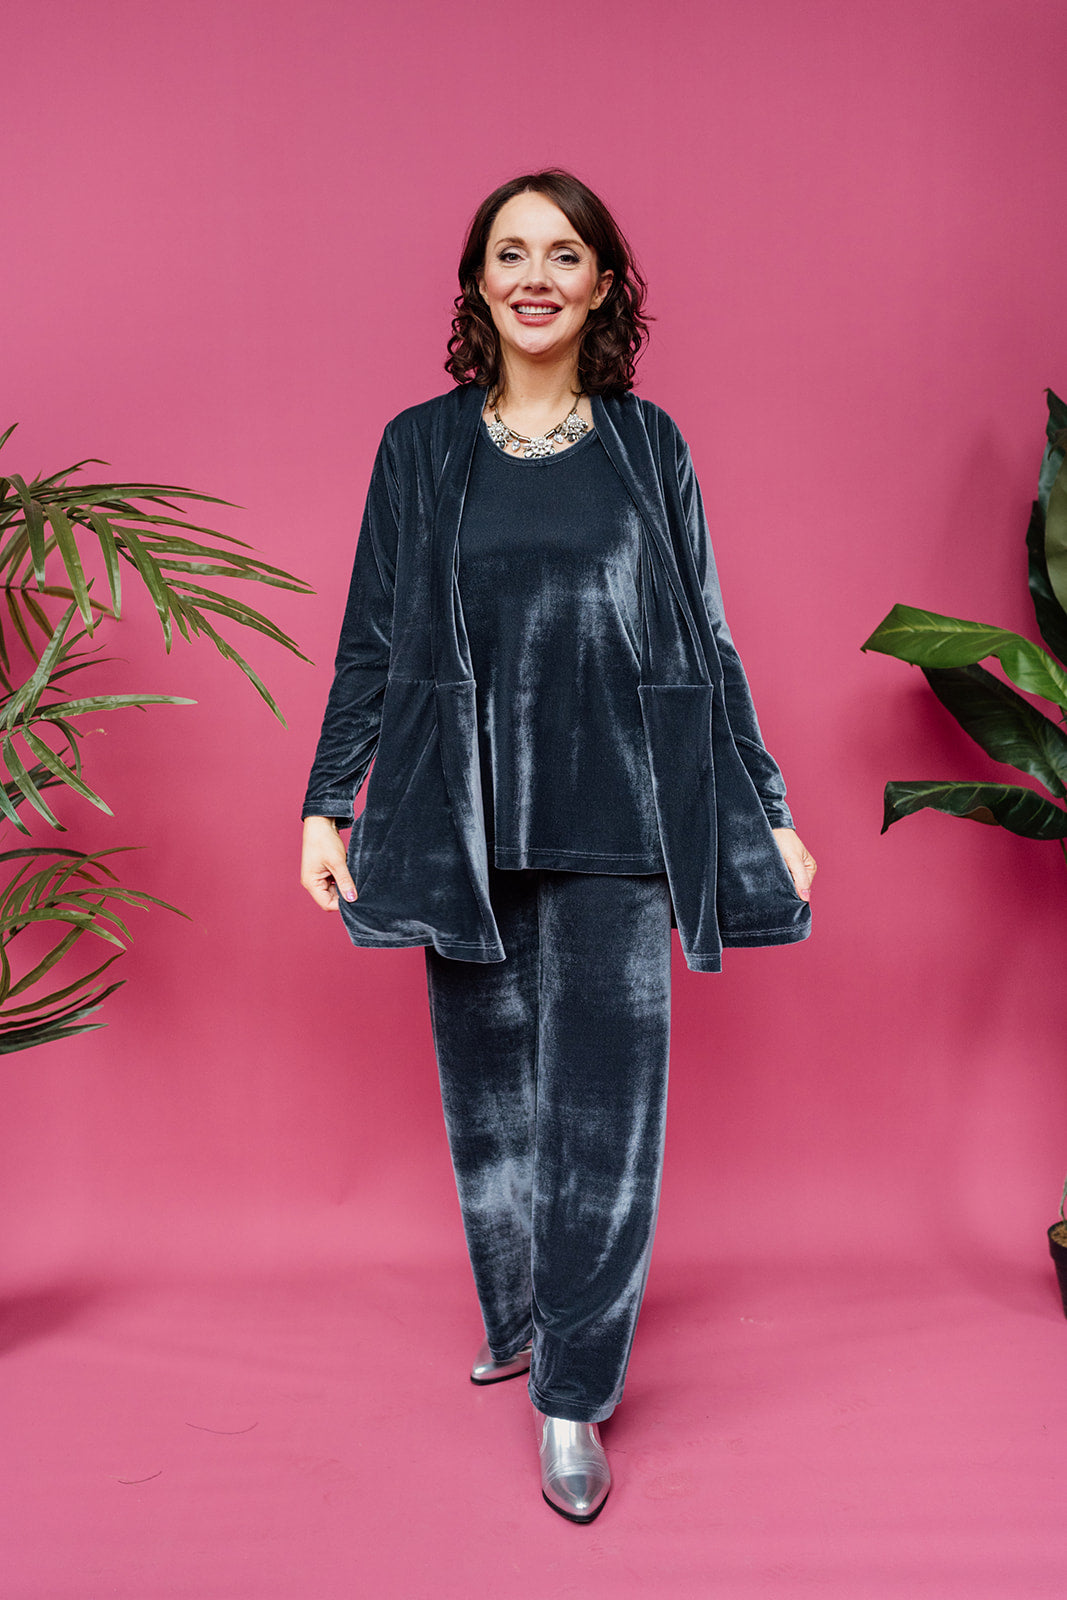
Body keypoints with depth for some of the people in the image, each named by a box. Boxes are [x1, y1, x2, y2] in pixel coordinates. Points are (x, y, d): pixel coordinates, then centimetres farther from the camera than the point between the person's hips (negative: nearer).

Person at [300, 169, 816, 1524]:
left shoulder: (649, 445, 8)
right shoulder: (419, 447, 7)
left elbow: (706, 640, 8)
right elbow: (370, 644, 7)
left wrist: (767, 808, 5)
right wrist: (327, 805, 1)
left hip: (615, 825, 0)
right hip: (467, 825, 1)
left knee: (604, 1107, -2)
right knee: (490, 1095, 11)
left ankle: (574, 1393, 14)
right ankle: (515, 1315, 35)